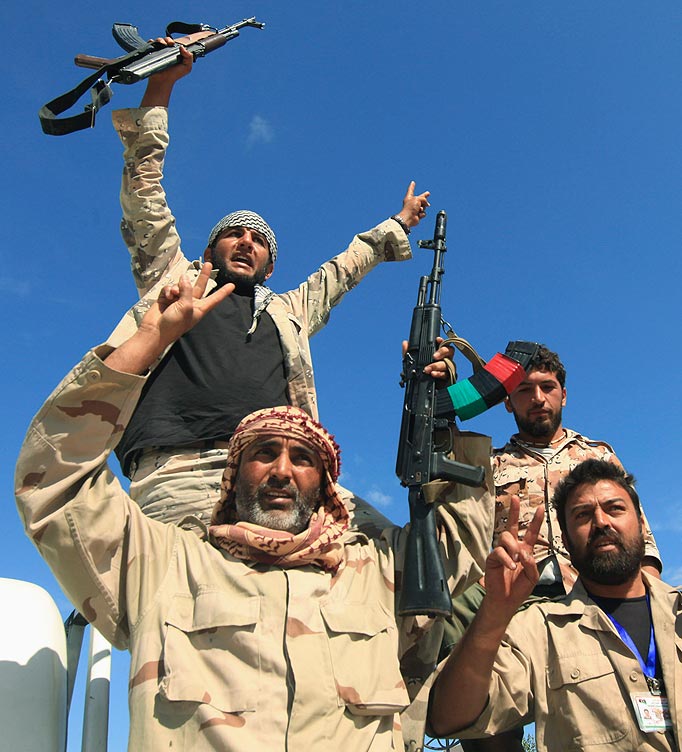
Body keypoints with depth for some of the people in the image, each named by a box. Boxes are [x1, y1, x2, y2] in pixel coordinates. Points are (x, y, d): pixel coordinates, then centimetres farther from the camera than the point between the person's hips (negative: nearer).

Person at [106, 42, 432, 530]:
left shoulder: (289, 311, 33)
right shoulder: (177, 281, 25)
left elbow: (345, 268, 47)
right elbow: (144, 184, 24)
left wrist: (399, 222, 57)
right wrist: (161, 84, 25)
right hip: (180, 473, -3)